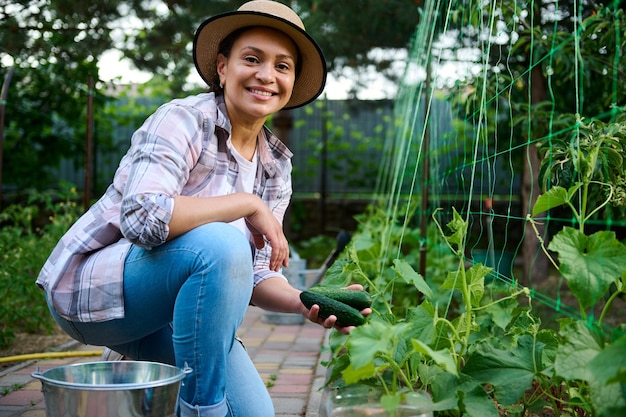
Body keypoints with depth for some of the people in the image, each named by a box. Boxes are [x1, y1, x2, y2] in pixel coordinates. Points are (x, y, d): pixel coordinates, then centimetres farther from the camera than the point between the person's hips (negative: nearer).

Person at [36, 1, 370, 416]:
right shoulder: (183, 119, -17)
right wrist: (248, 204, -27)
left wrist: (303, 303, -18)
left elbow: (255, 273, 2)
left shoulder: (276, 163, 4)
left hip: (162, 313, 7)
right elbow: (142, 217, -33)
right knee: (221, 245, -33)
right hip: (93, 288, -7)